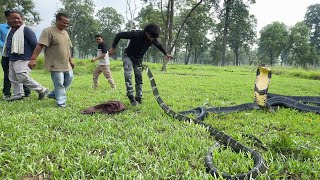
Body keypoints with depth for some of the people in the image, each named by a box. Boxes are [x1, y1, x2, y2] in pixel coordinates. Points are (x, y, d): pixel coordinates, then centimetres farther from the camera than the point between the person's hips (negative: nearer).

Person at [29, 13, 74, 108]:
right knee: (59, 84, -5)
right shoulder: (48, 31, -12)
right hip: (55, 65, -8)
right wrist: (33, 59, -27)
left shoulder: (65, 33, 14)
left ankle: (53, 94, 29)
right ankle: (61, 104, 6)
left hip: (66, 64, 8)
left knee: (69, 79, 13)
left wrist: (70, 61, 22)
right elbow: (40, 45, -20)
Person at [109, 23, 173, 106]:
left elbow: (159, 45, 10)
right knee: (128, 75, -21)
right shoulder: (136, 34, -31)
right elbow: (119, 35, -24)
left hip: (138, 59, 4)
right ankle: (131, 97, -14)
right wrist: (113, 48, -24)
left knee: (139, 78, 4)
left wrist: (165, 54, 9)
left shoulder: (153, 39, -16)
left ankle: (139, 98, 14)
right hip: (128, 56, -4)